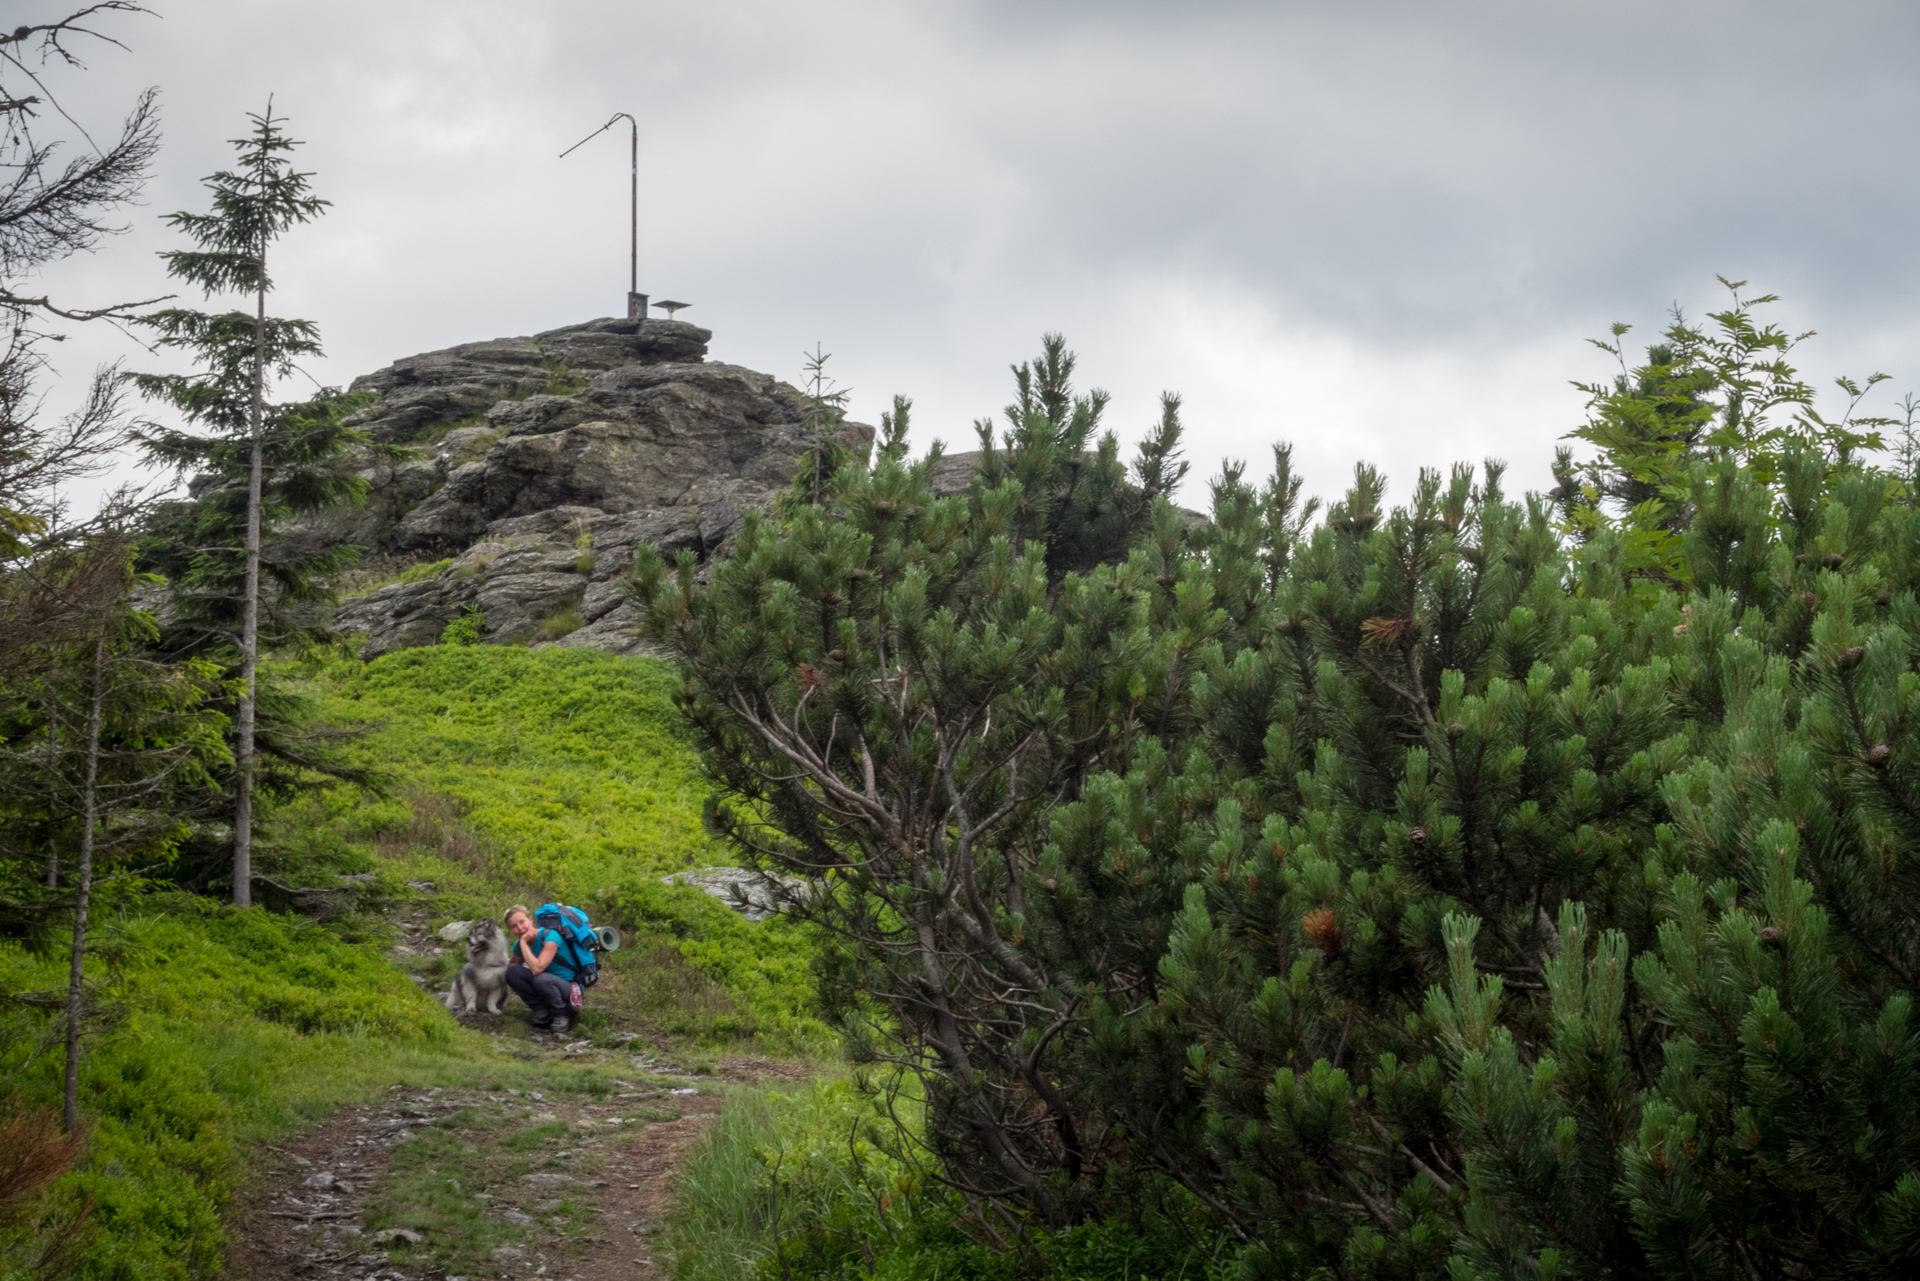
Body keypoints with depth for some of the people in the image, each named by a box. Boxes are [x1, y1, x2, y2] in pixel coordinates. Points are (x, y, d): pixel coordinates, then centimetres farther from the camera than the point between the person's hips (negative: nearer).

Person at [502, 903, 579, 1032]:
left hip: (569, 987, -6)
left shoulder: (550, 937, -23)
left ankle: (562, 1015, -11)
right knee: (512, 970, -15)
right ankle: (542, 1011, -4)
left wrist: (523, 942, -27)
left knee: (542, 979, -38)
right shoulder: (518, 945, -1)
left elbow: (537, 968, -35)